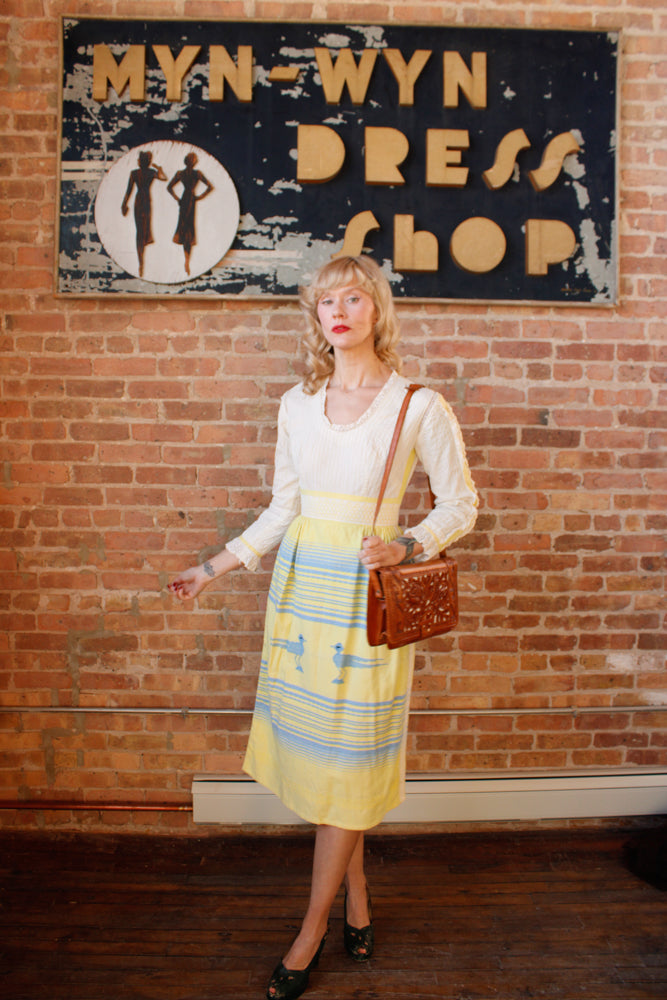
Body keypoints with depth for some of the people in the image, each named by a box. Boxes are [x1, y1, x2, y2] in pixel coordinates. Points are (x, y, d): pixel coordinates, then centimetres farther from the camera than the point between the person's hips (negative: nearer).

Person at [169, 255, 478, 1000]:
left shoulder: (419, 406, -6)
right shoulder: (298, 404, 7)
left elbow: (460, 505, 1)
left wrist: (405, 547, -16)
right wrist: (215, 568, 14)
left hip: (367, 592, -4)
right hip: (301, 585, 5)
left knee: (343, 762, 4)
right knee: (314, 740, 12)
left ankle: (311, 933, 24)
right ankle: (356, 903, 34)